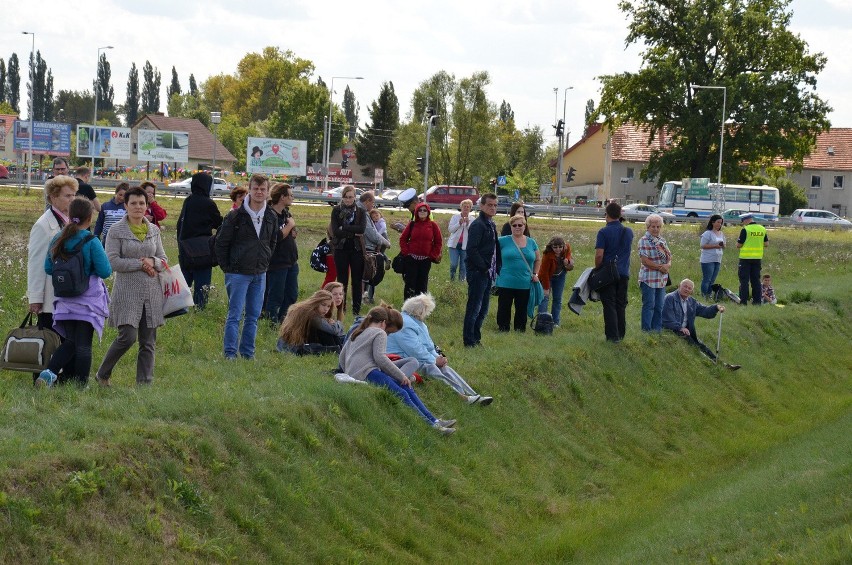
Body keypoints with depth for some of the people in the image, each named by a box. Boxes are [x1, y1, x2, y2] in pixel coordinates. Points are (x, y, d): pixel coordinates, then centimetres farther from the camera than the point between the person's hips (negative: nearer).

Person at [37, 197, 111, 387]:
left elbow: (48, 268, 9)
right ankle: (81, 386, 3)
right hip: (88, 301, -5)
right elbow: (105, 271, -14)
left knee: (71, 341, 15)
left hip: (65, 301, 5)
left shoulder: (58, 240, 1)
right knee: (84, 345, 2)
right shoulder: (91, 242, -15)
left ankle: (49, 373, -4)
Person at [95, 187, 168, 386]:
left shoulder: (154, 230, 12)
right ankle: (102, 375, 7)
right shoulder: (116, 230, -2)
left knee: (148, 343, 3)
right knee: (127, 337, -13)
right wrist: (140, 264, -12)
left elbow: (163, 259, 15)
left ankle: (145, 383, 8)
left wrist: (152, 262, -8)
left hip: (151, 292, 5)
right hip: (127, 292, -5)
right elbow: (112, 261, -10)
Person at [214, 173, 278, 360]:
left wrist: (265, 263, 12)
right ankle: (230, 353, -2)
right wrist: (227, 267, -5)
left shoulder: (271, 217, 5)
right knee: (235, 315, -5)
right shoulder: (236, 216, -11)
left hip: (260, 274, 5)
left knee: (253, 316, 8)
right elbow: (221, 242, -5)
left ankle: (247, 352, 15)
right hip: (238, 273, -5)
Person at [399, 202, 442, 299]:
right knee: (410, 282, -2)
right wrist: (406, 252, -3)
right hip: (411, 258, 0)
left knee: (422, 284, 5)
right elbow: (403, 238, 7)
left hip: (426, 259, 0)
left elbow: (438, 242, 6)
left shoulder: (432, 225, 1)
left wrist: (433, 255, 0)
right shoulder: (412, 224, 2)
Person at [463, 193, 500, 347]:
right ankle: (469, 341, 0)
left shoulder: (491, 225, 16)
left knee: (482, 310, 13)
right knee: (474, 308, -5)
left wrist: (496, 268, 9)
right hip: (478, 272, -9)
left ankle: (475, 339, 21)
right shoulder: (477, 225, -13)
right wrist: (484, 267, -18)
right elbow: (472, 249, -20)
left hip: (487, 273, 9)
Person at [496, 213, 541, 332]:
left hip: (525, 285, 3)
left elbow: (538, 259, 20)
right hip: (506, 283, -3)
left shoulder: (531, 242, 9)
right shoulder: (503, 241, -3)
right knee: (504, 310, 2)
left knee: (522, 312, 10)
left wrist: (535, 274, 9)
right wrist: (498, 269, -3)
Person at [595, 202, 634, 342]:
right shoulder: (628, 232, 6)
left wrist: (597, 270, -1)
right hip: (624, 273, 5)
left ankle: (612, 335, -5)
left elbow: (599, 255, -16)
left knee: (609, 305, -1)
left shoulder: (603, 232, -11)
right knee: (621, 305, 12)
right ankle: (621, 334, 16)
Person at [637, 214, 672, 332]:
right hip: (649, 279, -7)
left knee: (659, 306, 10)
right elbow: (644, 260, -17)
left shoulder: (662, 240, 14)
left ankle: (657, 328, 17)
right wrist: (660, 267, -15)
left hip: (661, 279, 7)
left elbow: (669, 257, 13)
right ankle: (646, 330, 0)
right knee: (649, 305, -4)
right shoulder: (644, 241, -9)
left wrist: (668, 265, -10)